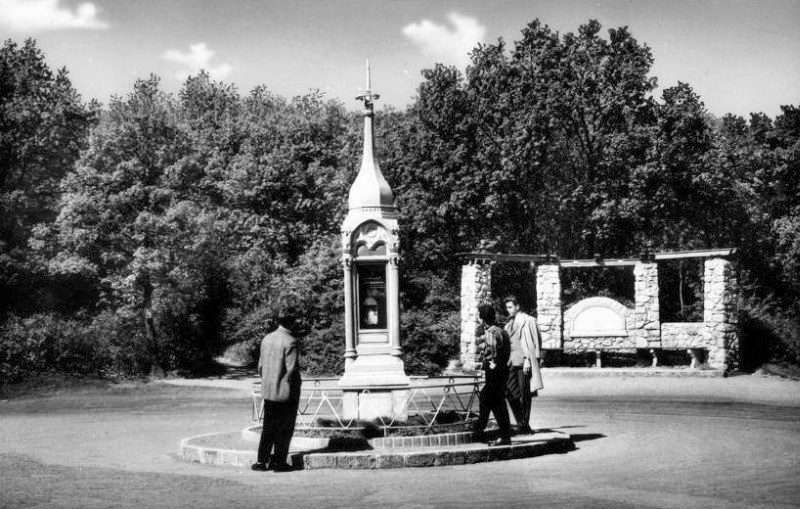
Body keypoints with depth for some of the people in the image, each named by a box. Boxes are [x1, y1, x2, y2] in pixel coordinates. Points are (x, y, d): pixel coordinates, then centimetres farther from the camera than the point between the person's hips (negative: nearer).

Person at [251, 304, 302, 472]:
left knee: (268, 427, 14)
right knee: (284, 428, 5)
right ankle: (279, 461, 8)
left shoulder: (267, 339, 4)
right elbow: (291, 369, -20)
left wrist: (266, 382, 16)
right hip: (286, 393, -6)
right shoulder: (290, 342, -17)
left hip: (268, 391, 6)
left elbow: (261, 366, 8)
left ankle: (262, 460, 15)